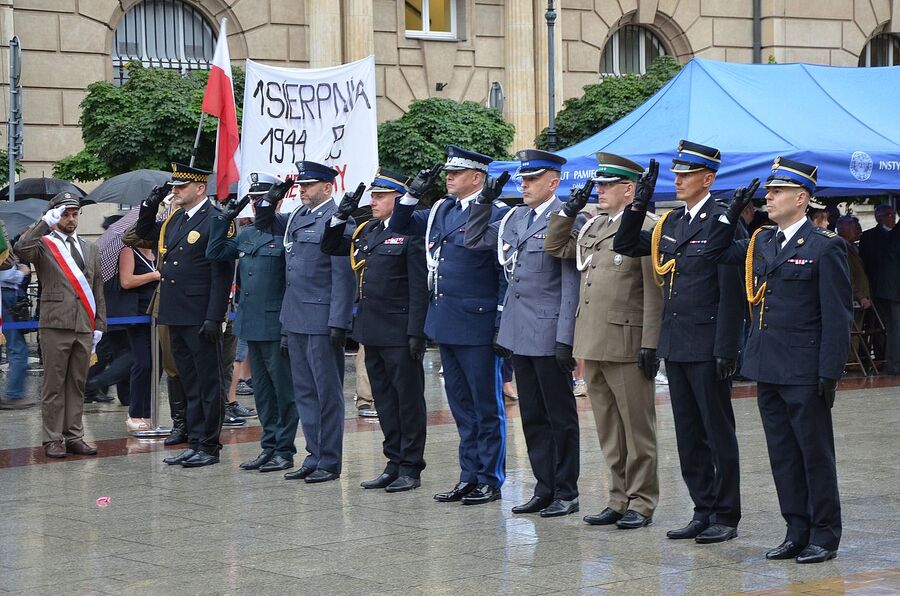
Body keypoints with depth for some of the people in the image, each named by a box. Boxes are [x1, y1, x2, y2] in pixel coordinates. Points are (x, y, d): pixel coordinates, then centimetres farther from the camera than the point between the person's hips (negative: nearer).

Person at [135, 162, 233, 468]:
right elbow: (145, 232, 30)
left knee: (209, 383, 2)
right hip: (176, 316, 8)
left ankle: (209, 446, 7)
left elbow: (222, 274, -15)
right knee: (189, 384, 13)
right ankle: (194, 443, 20)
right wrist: (151, 204, 12)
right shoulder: (174, 219, 13)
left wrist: (214, 318, -19)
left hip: (201, 318, -8)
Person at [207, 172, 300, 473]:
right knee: (263, 391, 14)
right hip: (252, 324, 8)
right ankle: (269, 447, 21)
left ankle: (284, 451, 6)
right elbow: (215, 252, 15)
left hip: (276, 325, -8)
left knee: (283, 391, 0)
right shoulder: (246, 234, 14)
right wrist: (226, 218, 11)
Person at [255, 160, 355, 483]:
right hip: (296, 320, 8)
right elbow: (267, 224, 31)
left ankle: (330, 462, 7)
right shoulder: (297, 216, 13)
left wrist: (339, 323, -18)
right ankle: (314, 456, 21)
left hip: (322, 321, -8)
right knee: (304, 392, 13)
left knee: (327, 392, 0)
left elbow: (344, 276, -15)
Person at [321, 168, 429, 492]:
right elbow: (329, 247, 23)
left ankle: (411, 468, 8)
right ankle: (394, 463, 21)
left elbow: (419, 288, -14)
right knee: (384, 400, 13)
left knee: (408, 399, 2)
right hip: (371, 332, 8)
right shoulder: (366, 232, 13)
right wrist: (340, 216, 7)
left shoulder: (411, 234, -11)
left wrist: (416, 332, -18)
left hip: (399, 334, -8)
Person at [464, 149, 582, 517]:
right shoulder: (514, 218, 12)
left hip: (549, 336, -7)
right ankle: (544, 488, 21)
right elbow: (474, 241, 19)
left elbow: (572, 284, -13)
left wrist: (565, 339, -17)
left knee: (560, 416, 3)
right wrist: (484, 200, 7)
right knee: (532, 417, 13)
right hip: (519, 334, 8)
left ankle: (566, 493, 11)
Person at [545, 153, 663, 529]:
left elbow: (655, 292, -13)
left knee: (637, 428, 2)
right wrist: (569, 210, 13)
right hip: (593, 343, 8)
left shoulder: (647, 228, -9)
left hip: (627, 345, -8)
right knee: (608, 431, 13)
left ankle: (641, 503, 10)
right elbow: (555, 248, 25)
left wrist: (651, 344, -16)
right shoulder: (591, 228, 15)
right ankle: (619, 499, 21)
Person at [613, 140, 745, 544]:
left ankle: (726, 516, 9)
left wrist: (726, 350, -17)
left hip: (707, 347, -8)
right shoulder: (670, 223, 12)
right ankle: (703, 511, 20)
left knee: (718, 433, 1)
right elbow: (624, 246, 18)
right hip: (674, 344, 8)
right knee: (688, 434, 12)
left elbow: (732, 293, -14)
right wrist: (639, 205, 4)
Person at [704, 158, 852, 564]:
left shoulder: (825, 246, -8)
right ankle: (797, 531, 20)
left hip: (804, 372, -7)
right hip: (767, 369, 7)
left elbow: (837, 315, -10)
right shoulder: (761, 242, 11)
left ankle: (825, 536, 11)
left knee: (815, 453, 2)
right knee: (782, 454, 11)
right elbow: (714, 253, 24)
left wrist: (830, 372, -15)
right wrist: (732, 212, 10)